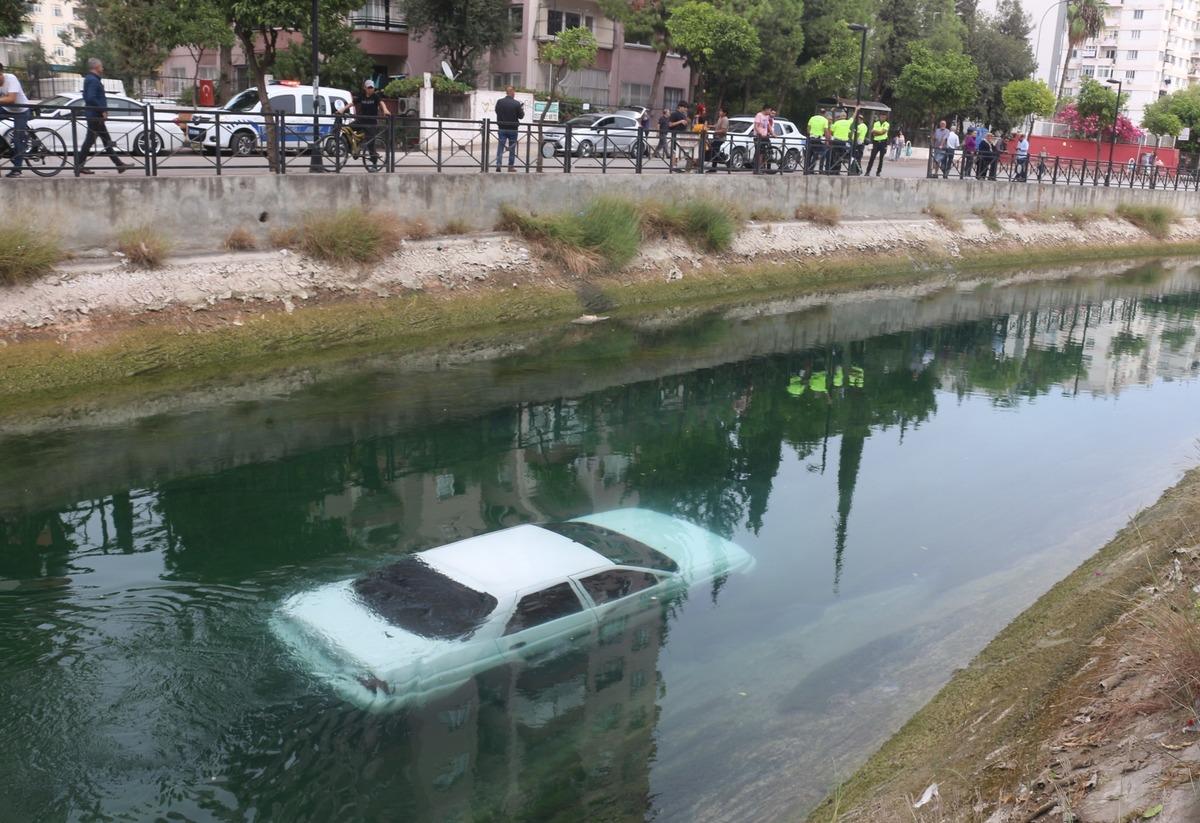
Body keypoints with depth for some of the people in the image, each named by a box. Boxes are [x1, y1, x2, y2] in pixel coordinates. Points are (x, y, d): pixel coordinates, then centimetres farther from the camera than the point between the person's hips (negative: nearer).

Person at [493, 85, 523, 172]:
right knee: (512, 148, 8)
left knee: (500, 147, 6)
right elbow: (521, 116, -5)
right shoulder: (517, 103, -12)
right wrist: (522, 109, 13)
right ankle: (511, 166, 10)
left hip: (502, 128, 2)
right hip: (513, 129, -2)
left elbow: (497, 112, 8)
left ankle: (498, 164, -1)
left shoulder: (499, 102, -6)